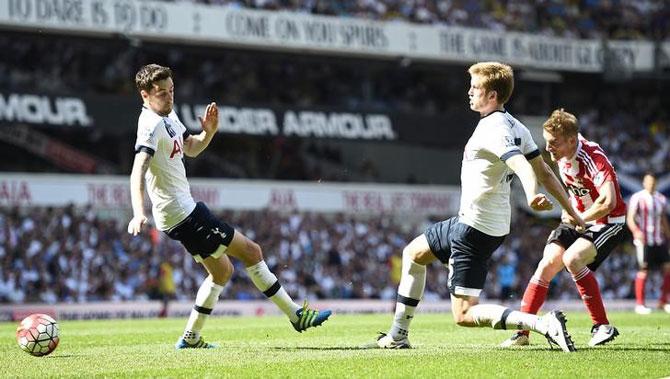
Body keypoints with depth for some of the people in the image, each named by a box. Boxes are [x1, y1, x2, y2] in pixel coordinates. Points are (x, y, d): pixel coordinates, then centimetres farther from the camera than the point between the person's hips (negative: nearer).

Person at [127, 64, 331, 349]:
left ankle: (190, 338, 20)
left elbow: (190, 148, 25)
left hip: (185, 210, 10)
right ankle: (296, 315, 2)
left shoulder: (169, 116, 10)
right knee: (251, 251, -5)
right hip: (182, 215, -10)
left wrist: (208, 132, 3)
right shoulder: (152, 125, -19)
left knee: (222, 270, 19)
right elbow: (138, 172, -31)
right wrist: (139, 214, -46)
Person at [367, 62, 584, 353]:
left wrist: (531, 197, -57)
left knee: (464, 315, -10)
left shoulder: (494, 130, -21)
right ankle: (397, 336, 31)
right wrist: (573, 213, 13)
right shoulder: (515, 127, 8)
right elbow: (544, 172, 9)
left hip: (476, 229, -10)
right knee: (413, 253, 27)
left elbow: (522, 166, -38)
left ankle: (544, 324, -24)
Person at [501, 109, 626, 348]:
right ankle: (522, 332, -4)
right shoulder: (561, 156, -4)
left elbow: (608, 202, -40)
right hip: (578, 218, 7)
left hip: (608, 222, -7)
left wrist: (579, 218, -24)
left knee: (572, 259, -27)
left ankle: (602, 326, -16)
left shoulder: (593, 158, -29)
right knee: (547, 264, -7)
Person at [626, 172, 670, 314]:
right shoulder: (637, 198, -5)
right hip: (644, 240, -6)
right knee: (643, 271, -7)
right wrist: (636, 231, -29)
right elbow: (630, 218, -11)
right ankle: (639, 304, 2)